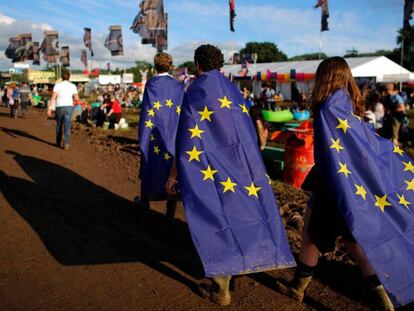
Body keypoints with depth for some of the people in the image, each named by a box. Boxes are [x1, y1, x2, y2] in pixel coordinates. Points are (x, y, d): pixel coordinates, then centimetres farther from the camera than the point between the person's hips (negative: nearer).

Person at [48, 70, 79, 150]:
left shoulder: (57, 85, -2)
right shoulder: (73, 86, 1)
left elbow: (53, 97, -11)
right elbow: (77, 99, 0)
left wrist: (50, 108, -13)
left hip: (59, 107, 0)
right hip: (68, 107, 0)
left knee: (59, 125, 18)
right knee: (67, 127, -3)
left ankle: (58, 142, 28)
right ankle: (66, 144, -13)